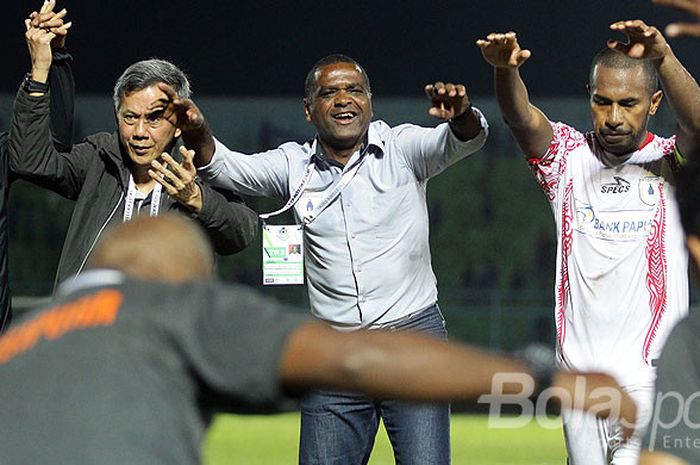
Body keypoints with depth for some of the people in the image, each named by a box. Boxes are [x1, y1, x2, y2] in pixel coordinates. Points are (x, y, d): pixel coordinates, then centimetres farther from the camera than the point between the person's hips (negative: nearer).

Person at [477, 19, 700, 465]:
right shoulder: (567, 157, 8)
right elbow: (521, 117, -12)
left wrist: (663, 56, -39)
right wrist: (506, 70, -35)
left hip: (651, 376, -3)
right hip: (578, 375, 3)